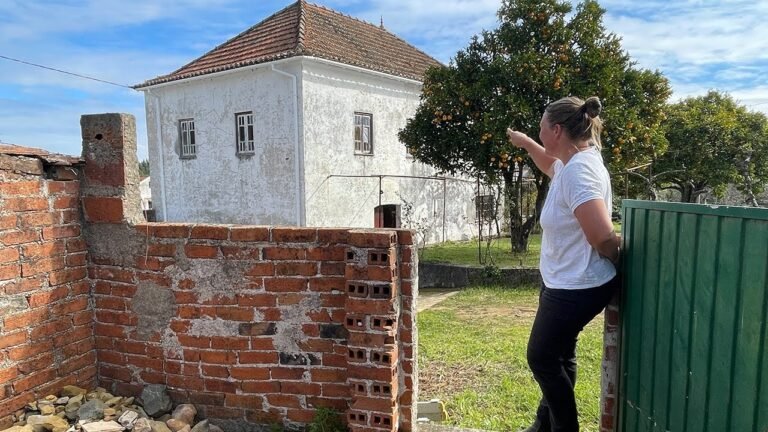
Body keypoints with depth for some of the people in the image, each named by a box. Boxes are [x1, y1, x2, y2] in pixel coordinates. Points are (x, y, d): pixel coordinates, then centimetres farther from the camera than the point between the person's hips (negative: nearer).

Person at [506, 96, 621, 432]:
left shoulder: (578, 172, -28)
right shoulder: (574, 162, 4)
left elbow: (603, 236, -35)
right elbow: (551, 166, 31)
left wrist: (616, 259, -16)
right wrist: (526, 143, 27)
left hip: (576, 288, -11)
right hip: (564, 281, 11)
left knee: (542, 357, 7)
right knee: (555, 355, 23)